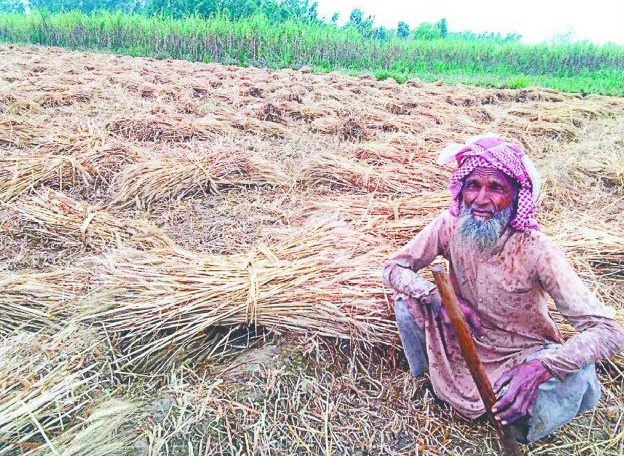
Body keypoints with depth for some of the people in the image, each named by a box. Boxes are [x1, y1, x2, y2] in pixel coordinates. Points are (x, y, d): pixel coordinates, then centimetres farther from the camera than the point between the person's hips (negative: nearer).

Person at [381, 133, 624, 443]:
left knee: (576, 374, -32)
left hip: (522, 353, -2)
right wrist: (438, 297, -29)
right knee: (408, 297, -16)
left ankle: (523, 430, 3)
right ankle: (425, 380, 11)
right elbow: (392, 268, -9)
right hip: (466, 337, 3)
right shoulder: (449, 226, -17)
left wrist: (540, 367, -47)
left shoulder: (535, 250, -28)